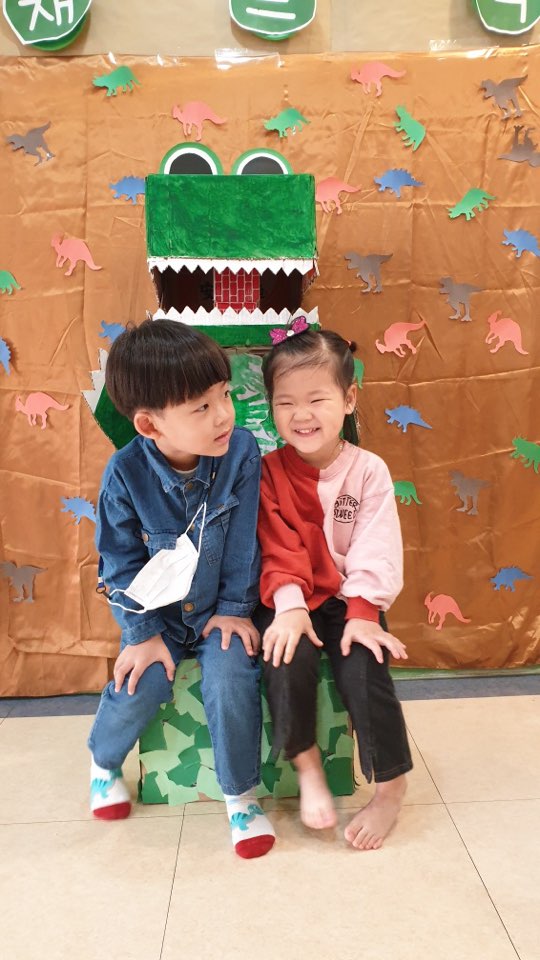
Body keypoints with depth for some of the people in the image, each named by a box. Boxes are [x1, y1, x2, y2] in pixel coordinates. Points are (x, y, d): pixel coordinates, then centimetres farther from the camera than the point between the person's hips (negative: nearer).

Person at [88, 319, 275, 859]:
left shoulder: (241, 453, -17)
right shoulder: (125, 473, -18)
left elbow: (243, 543, -9)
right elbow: (121, 562, -9)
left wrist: (235, 608, -8)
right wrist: (142, 632, -11)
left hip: (220, 609, 0)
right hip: (158, 612, 0)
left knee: (231, 683, -23)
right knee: (139, 685, -19)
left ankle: (241, 795, 3)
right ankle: (103, 762, 18)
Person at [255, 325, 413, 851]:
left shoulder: (369, 471, -4)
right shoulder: (268, 472, -2)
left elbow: (376, 552, -10)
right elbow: (278, 547, -10)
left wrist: (362, 613, -22)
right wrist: (289, 605, -25)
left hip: (348, 601, 0)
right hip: (291, 601, 1)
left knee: (363, 669, -24)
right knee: (289, 658, -28)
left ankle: (391, 787, -1)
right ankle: (306, 766, -3)